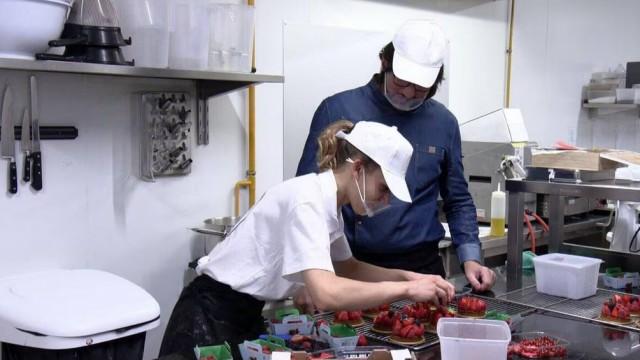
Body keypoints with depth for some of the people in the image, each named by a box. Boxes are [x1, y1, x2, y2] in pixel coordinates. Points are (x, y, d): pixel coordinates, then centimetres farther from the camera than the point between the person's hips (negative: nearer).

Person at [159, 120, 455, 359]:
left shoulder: (329, 200, 2)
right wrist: (406, 289, -27)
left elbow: (348, 268, 15)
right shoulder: (308, 199, -24)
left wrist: (405, 275, 0)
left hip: (246, 317, 8)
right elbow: (326, 294, -36)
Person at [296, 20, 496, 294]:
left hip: (422, 265, 3)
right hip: (351, 266, -2)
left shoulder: (444, 123, 2)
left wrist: (470, 258, -2)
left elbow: (457, 200, 11)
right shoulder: (338, 110, -7)